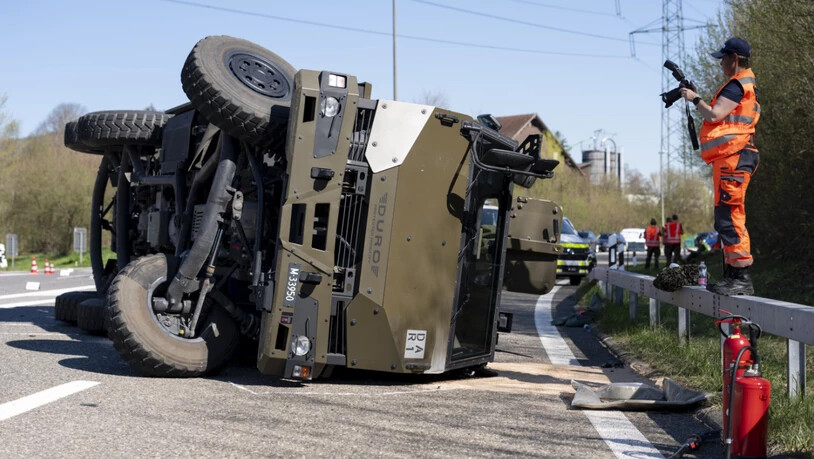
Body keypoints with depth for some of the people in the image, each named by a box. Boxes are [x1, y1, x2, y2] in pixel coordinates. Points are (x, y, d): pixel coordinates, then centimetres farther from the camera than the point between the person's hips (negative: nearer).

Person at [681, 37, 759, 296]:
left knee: (729, 216, -15)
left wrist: (694, 99, -3)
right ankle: (733, 275, 15)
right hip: (730, 158, 11)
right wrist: (697, 100, 16)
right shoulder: (746, 84, 23)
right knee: (727, 217, 12)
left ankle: (741, 278, -17)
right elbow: (720, 115, 23)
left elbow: (715, 115, -18)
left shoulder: (738, 85, -9)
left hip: (733, 157, -11)